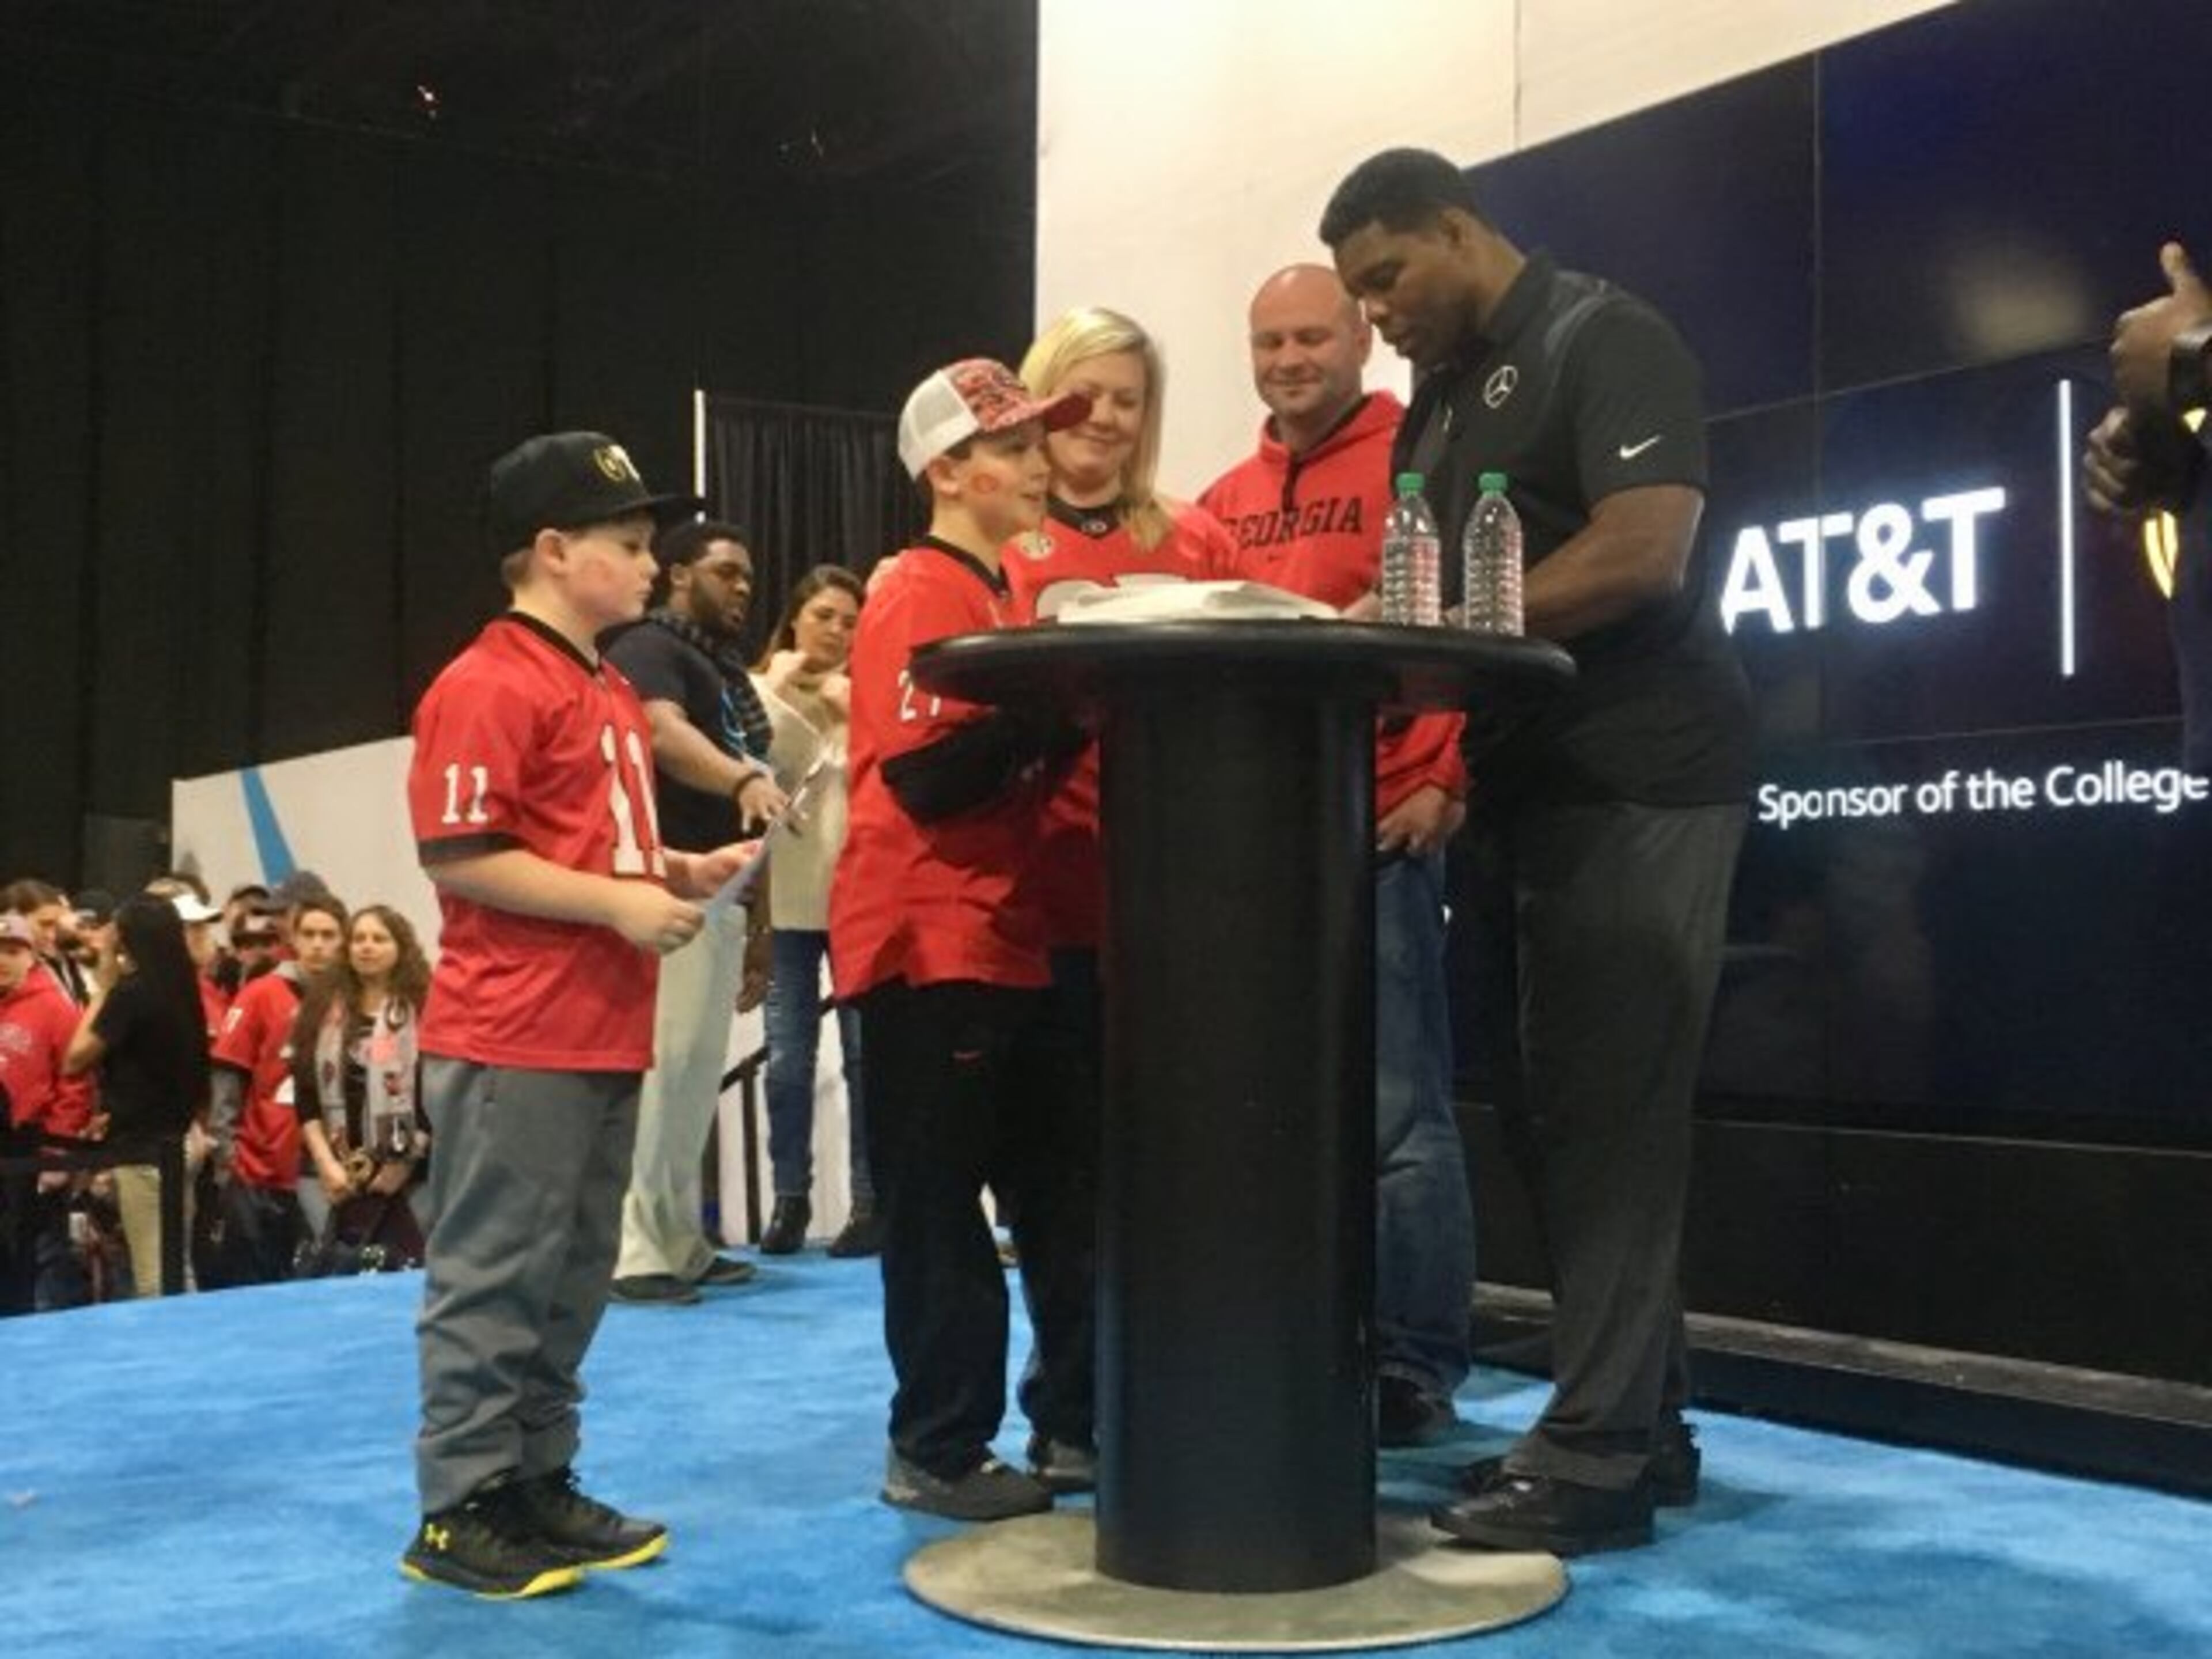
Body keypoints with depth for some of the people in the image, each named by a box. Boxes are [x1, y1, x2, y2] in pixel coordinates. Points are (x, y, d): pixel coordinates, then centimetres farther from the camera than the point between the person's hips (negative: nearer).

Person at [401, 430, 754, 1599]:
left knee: (574, 1278, 15)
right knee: (494, 1276, -2)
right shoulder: (487, 687, -12)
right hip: (514, 1042, -10)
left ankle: (538, 1485, 26)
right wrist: (618, 905, -20)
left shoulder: (612, 693, 17)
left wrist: (681, 872, 11)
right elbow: (456, 854, -19)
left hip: (604, 1035, 10)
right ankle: (458, 1513, 9)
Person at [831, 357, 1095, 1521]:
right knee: (938, 1208, -1)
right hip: (927, 944, -9)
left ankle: (1072, 1423, 22)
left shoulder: (999, 594, 16)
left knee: (1062, 1188, 12)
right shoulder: (921, 598, -11)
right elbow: (926, 778, -22)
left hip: (1003, 937, 9)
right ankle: (935, 1453, 10)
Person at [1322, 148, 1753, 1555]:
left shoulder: (1606, 341, -7)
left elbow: (1641, 554, -20)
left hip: (1639, 785, -9)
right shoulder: (1442, 400, 18)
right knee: (1555, 1115, 9)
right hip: (1524, 790, 9)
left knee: (1610, 1117, -8)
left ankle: (1599, 1455, -2)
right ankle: (1642, 1422, 19)